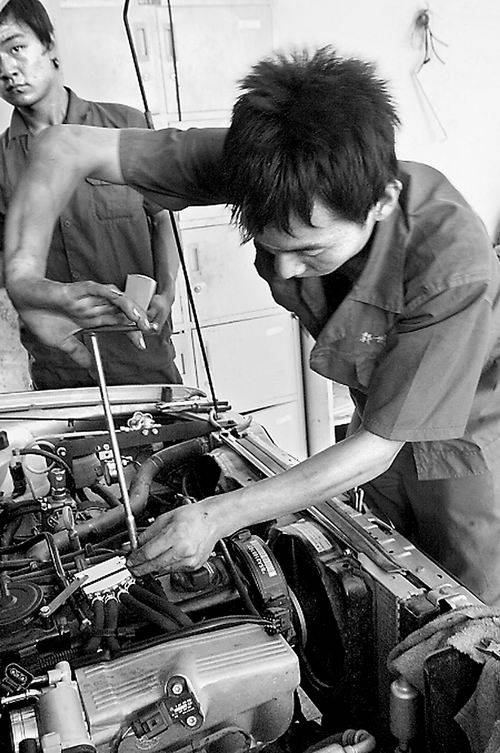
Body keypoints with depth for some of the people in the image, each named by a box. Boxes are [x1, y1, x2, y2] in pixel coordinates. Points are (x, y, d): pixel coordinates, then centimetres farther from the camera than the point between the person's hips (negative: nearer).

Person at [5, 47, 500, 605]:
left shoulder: (455, 268, -39)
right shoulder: (257, 163, -28)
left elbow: (375, 449, -31)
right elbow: (67, 147, -23)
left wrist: (219, 516, -32)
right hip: (378, 423, 4)